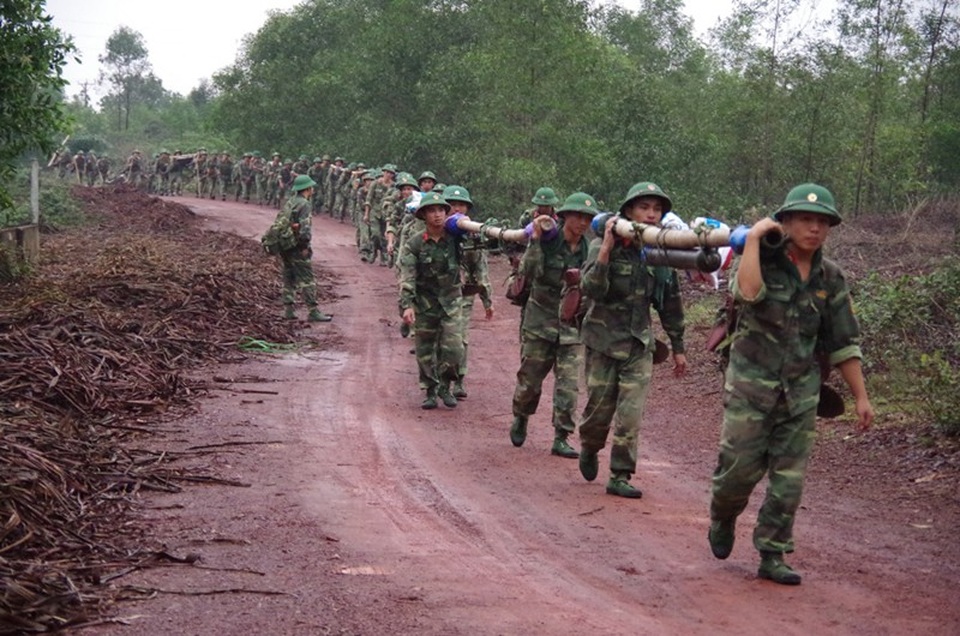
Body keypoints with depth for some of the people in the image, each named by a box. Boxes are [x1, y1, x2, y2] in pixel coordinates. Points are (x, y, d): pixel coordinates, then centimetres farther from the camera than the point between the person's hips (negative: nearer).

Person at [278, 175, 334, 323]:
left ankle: (288, 309, 14)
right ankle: (313, 312, -5)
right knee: (307, 280, -6)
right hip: (297, 248, -9)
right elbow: (304, 227, -21)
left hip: (285, 247, 9)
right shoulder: (304, 204, -13)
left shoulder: (289, 202, 15)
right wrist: (305, 246, -15)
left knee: (289, 279, 13)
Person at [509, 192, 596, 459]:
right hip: (541, 321, -2)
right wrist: (535, 240, -14)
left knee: (568, 383, -5)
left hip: (572, 325, 2)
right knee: (530, 379, 8)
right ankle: (520, 418, 37)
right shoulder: (546, 241, -7)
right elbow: (529, 271, -11)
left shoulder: (589, 249, 2)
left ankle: (561, 438, 1)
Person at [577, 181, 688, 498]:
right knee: (599, 409, 6)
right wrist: (607, 247, -31)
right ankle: (589, 450, 37)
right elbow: (591, 289, -24)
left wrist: (678, 347, 14)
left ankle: (620, 476, 5)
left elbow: (671, 302, 11)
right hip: (603, 341, -3)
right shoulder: (603, 246, -11)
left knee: (631, 414, -4)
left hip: (639, 344, 3)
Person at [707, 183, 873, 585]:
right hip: (751, 385, -4)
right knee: (740, 468, 0)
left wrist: (861, 397, 7)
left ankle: (772, 556, 12)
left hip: (800, 392, 4)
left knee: (789, 479, 2)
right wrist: (753, 238, -24)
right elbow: (747, 292, -32)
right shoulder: (762, 260, -8)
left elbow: (843, 343, 9)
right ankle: (722, 521, 31)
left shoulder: (830, 278, 4)